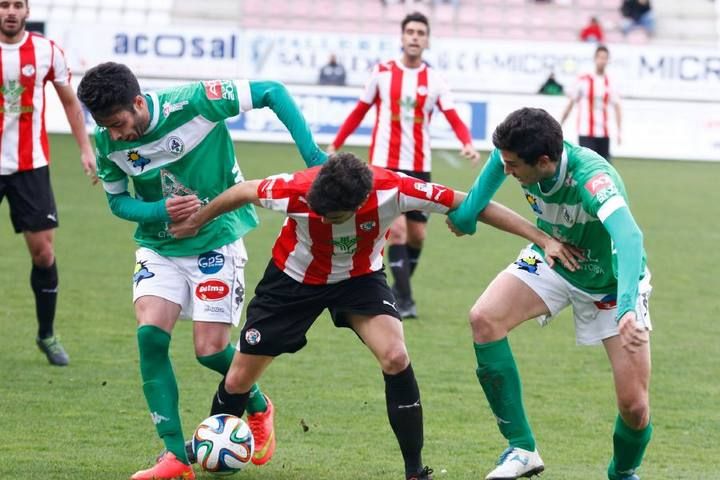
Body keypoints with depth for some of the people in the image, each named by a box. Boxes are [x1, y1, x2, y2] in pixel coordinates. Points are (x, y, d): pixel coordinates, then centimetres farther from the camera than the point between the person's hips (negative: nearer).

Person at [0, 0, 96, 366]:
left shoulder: (46, 50, 0)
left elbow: (70, 101, 11)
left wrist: (85, 149, 6)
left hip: (30, 166, 1)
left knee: (44, 251, -1)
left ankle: (47, 335, 14)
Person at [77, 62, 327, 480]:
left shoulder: (193, 103, -24)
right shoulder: (108, 142, -11)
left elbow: (273, 92, -16)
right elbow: (117, 200, 4)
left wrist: (311, 152, -23)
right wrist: (161, 210, -18)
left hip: (216, 239, -3)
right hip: (159, 246, 3)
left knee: (210, 350, -8)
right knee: (150, 334, -17)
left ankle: (259, 407, 27)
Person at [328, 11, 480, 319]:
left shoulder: (434, 80, 2)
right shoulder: (382, 73, 0)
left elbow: (455, 120, -5)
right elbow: (359, 112, 9)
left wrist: (468, 144, -25)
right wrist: (334, 146, 7)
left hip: (419, 168, 3)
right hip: (385, 165, -3)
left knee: (417, 235, 7)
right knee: (398, 230, -15)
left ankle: (399, 289, 31)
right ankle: (405, 301, -12)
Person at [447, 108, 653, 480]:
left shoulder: (592, 179, -41)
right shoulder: (517, 152, -24)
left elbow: (628, 238, -59)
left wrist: (628, 310, -73)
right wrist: (467, 210, 0)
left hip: (610, 282, -5)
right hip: (551, 259, 5)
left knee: (634, 407, -11)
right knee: (484, 319, -23)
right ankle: (522, 450, -14)